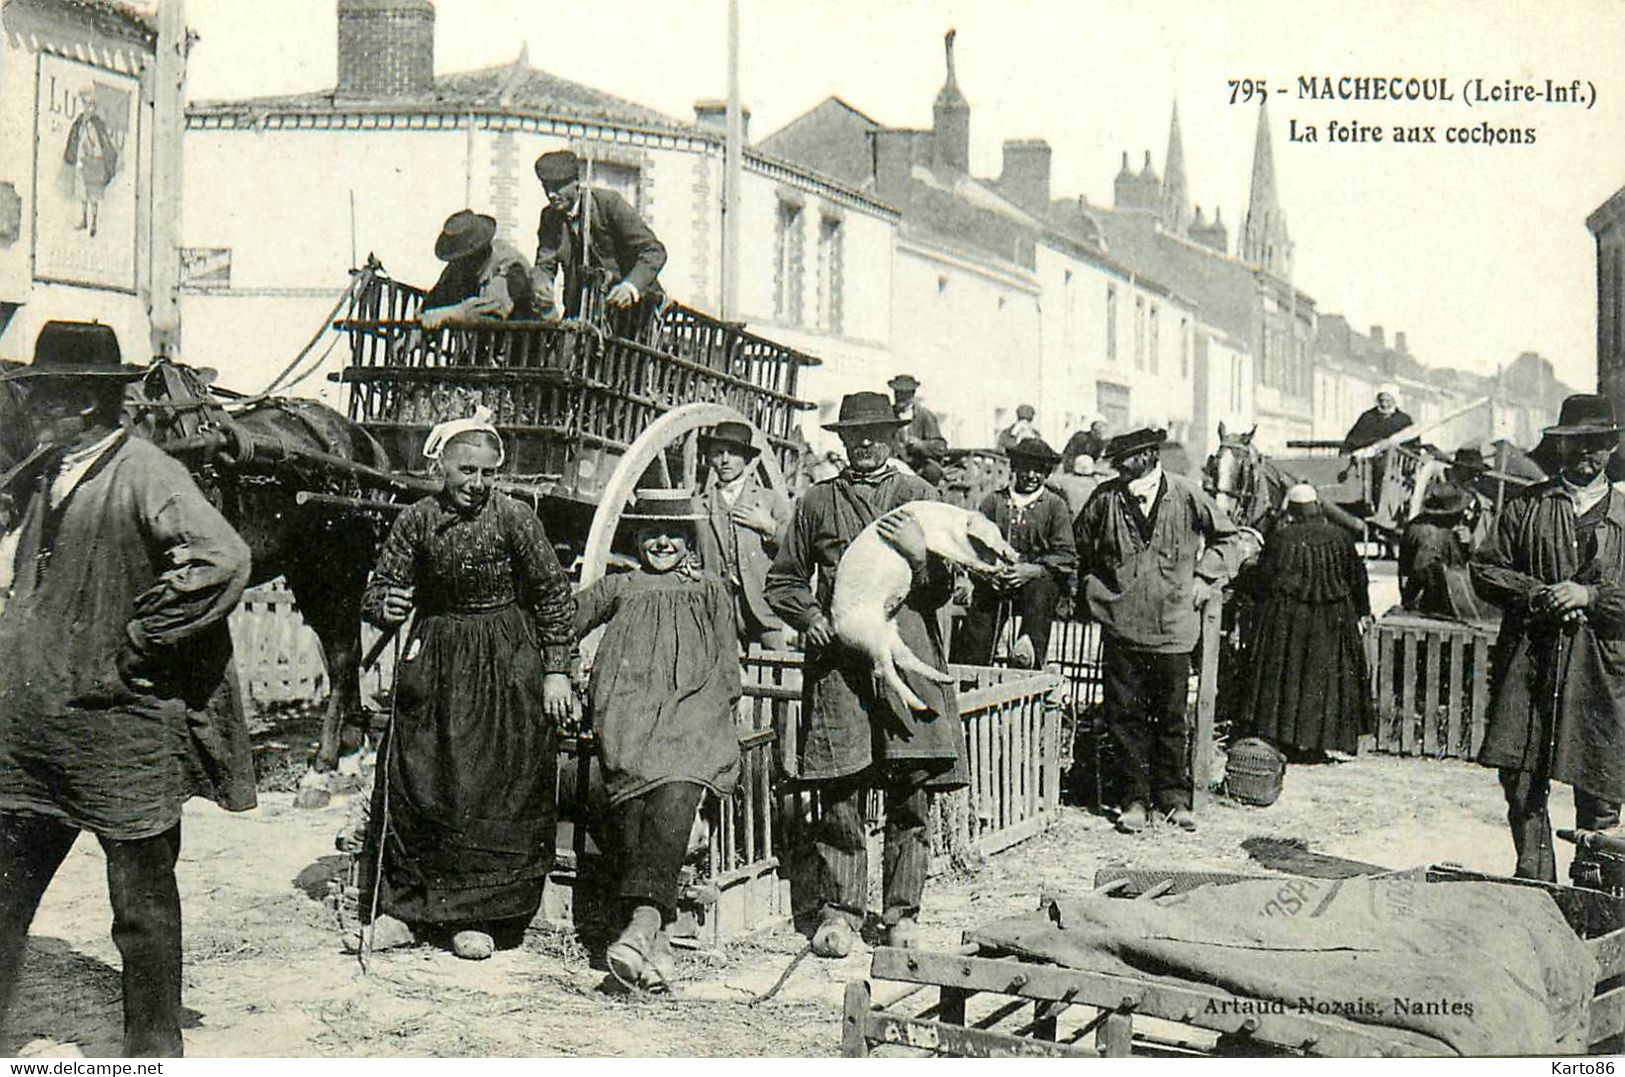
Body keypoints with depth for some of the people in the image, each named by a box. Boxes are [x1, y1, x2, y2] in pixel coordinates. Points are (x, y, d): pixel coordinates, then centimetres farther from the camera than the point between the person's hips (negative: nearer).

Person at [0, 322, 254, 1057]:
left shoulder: (146, 477, -14)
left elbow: (222, 560, -28)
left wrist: (136, 640, -20)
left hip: (121, 731, -7)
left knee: (143, 905, 8)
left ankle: (153, 1045, 22)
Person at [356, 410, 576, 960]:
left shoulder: (513, 517, -8)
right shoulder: (416, 521, 0)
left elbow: (554, 594, -4)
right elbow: (380, 587, 4)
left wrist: (556, 670, -7)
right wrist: (384, 604, -21)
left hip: (506, 666, -3)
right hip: (434, 658, 3)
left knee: (497, 784, -1)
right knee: (409, 778, 3)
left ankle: (479, 915, 10)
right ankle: (402, 910, 14)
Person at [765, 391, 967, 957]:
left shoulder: (919, 495, 13)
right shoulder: (817, 501, 14)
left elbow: (942, 590, 9)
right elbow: (783, 580, 19)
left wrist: (920, 554, -12)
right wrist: (811, 616, 1)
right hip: (839, 661, 0)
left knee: (910, 794, 0)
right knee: (841, 793, -2)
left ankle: (903, 911, 12)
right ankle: (838, 910, 9)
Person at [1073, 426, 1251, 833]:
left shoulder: (1187, 495, -3)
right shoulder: (1106, 498, 0)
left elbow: (1230, 541, 10)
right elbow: (1081, 544, 17)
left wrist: (1199, 582, 3)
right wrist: (1091, 593, 11)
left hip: (1172, 629, -1)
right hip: (1121, 627, 1)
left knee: (1172, 716, 7)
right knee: (1125, 715, 3)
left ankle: (1173, 796, 20)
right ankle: (1136, 797, 15)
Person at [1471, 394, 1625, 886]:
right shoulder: (1525, 505, 11)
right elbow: (1485, 569, 7)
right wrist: (1537, 594, -7)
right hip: (1528, 661, 1)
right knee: (1521, 779, 0)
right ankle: (1533, 880, 14)